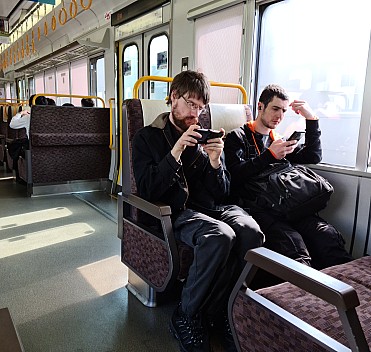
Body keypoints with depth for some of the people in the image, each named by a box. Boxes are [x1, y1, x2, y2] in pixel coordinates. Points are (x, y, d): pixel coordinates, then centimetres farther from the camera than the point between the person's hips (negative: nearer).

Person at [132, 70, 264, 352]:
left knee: (251, 231, -28)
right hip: (177, 211, -4)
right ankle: (187, 316, -12)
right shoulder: (147, 137, 7)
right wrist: (175, 152, -16)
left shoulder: (206, 137, 18)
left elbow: (222, 193, 13)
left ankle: (220, 310, -8)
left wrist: (215, 162, -6)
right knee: (220, 236, -34)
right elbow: (148, 191, -7)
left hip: (212, 207, 4)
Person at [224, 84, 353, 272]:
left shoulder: (280, 139, 33)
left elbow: (313, 157, 22)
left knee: (328, 235, -26)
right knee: (293, 243, -36)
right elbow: (235, 175, -2)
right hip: (255, 205, -5)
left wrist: (312, 119, 15)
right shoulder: (237, 138, 14)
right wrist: (269, 155, -11)